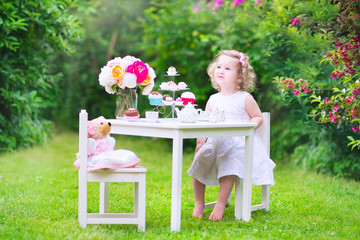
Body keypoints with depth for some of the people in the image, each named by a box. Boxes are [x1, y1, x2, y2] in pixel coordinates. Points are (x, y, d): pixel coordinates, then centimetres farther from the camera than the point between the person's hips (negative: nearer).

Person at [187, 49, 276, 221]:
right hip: (215, 142, 5)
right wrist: (200, 140, -1)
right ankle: (199, 203, 3)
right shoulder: (213, 100, 14)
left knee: (230, 168, -30)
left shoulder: (245, 98, 2)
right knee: (197, 166, -11)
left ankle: (220, 204, -23)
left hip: (238, 144, -5)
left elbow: (258, 117, 7)